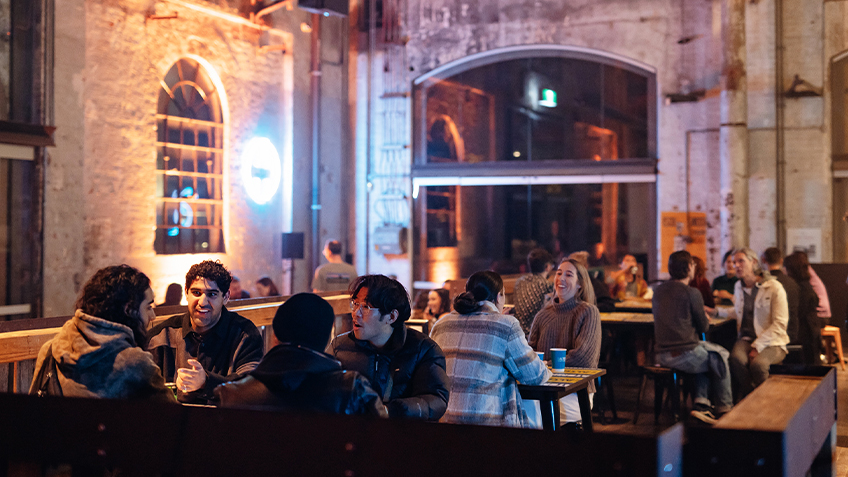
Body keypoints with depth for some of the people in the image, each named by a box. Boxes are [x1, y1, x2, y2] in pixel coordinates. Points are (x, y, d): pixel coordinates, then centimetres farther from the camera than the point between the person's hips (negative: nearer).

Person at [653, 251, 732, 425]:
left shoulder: (658, 291, 9)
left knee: (705, 354, 30)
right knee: (721, 356, 20)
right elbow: (703, 327, -3)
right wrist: (706, 319, 19)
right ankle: (724, 409, 28)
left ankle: (700, 404, 18)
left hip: (662, 356, 7)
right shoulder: (692, 293, -12)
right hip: (685, 355, -7)